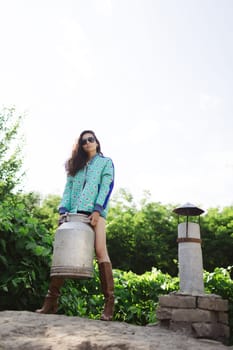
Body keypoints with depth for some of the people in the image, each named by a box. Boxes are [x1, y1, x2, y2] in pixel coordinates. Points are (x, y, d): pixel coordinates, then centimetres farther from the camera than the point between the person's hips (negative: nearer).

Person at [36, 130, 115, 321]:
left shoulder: (106, 162, 14)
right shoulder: (76, 165, 25)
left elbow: (106, 187, 1)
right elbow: (68, 188, 17)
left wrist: (97, 210, -13)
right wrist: (63, 209, 1)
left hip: (95, 212, -4)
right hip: (75, 213, 4)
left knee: (100, 251, -14)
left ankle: (109, 301, -12)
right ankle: (52, 300, 3)